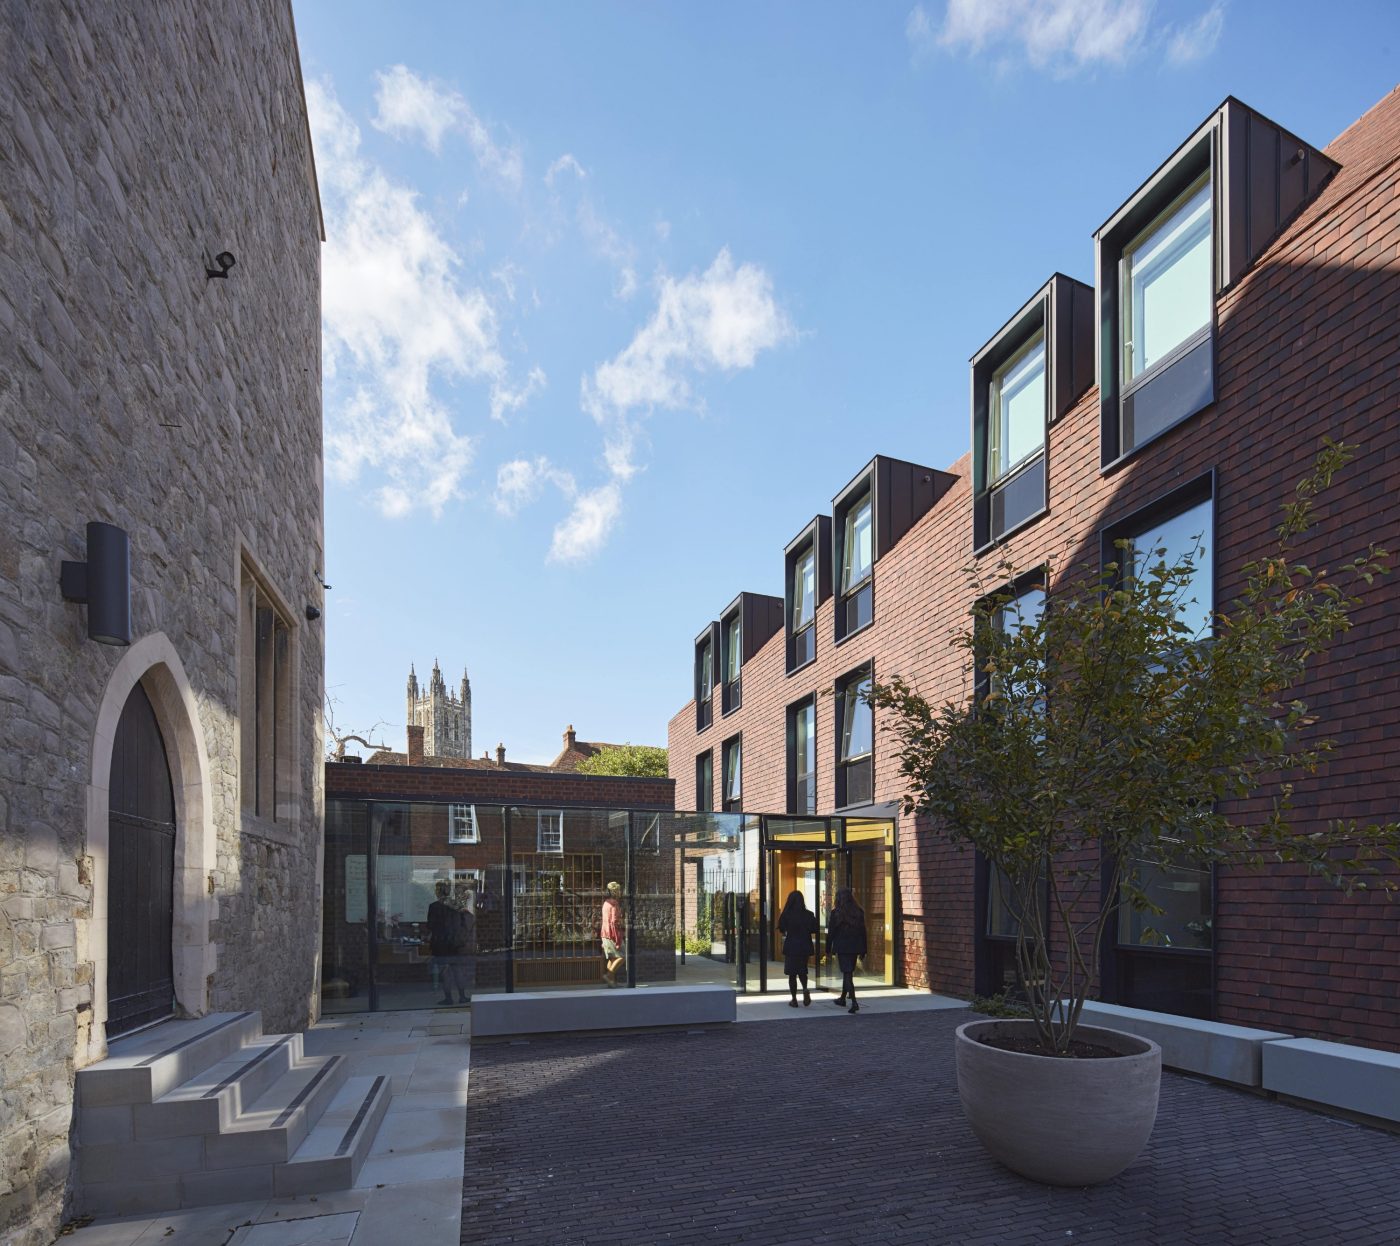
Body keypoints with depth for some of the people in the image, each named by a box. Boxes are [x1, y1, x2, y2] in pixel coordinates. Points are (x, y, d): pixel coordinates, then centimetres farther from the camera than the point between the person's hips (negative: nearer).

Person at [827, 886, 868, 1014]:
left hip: (842, 947, -5)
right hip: (855, 947, 5)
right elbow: (863, 931, 5)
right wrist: (863, 950, 12)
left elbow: (831, 932, -6)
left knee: (847, 974, -5)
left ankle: (854, 1002, -18)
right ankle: (843, 999, 33)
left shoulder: (836, 913, -9)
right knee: (848, 972, 19)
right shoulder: (859, 912, 2)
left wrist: (828, 949, 3)